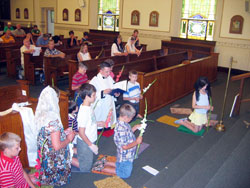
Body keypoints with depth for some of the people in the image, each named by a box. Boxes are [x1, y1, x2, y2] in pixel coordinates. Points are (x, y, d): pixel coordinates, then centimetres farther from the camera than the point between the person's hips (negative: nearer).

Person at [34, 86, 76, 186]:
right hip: (53, 158, -8)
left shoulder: (41, 115, -4)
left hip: (44, 153, 8)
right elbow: (57, 146, -28)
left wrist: (63, 132, 8)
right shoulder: (53, 119, -30)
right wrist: (69, 139, -11)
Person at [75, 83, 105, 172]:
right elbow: (81, 133, -25)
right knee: (85, 168, 10)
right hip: (85, 142, -8)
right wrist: (91, 145, -19)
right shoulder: (84, 112, -29)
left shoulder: (88, 106, -1)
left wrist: (97, 123, 4)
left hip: (89, 140, 8)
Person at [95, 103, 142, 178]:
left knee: (121, 166, 31)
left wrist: (135, 127, 1)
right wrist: (136, 142, -21)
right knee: (125, 174, 11)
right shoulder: (121, 130, -37)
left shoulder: (123, 123, -7)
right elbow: (125, 147, -30)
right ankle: (102, 169, 11)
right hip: (125, 157, -9)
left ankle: (105, 163, 28)